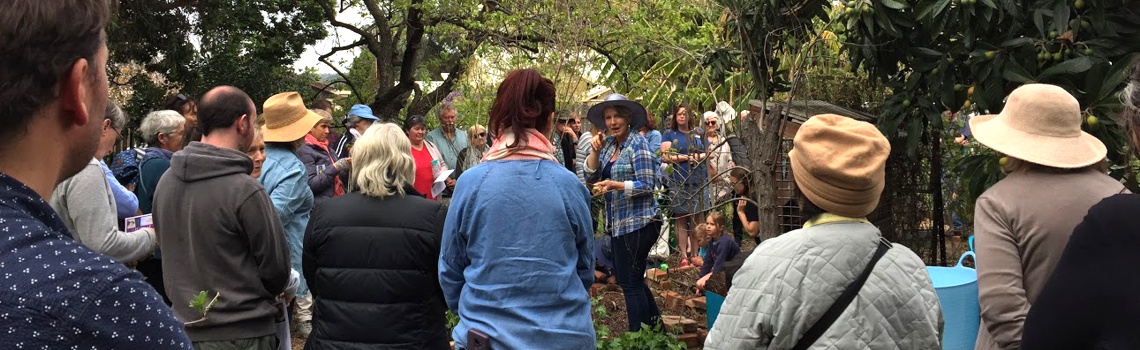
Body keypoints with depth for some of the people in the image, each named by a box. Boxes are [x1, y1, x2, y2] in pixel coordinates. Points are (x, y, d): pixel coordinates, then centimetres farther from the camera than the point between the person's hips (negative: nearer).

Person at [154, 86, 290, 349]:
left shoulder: (165, 181, 1)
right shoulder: (245, 190, -20)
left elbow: (168, 249, 12)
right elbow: (276, 268, -13)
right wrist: (259, 298, 8)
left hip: (184, 327, 6)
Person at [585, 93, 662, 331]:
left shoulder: (638, 144, -11)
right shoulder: (609, 143, 10)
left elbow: (646, 185, -17)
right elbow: (592, 174, 7)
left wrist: (614, 185, -27)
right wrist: (595, 150, -7)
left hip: (637, 222, -9)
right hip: (619, 222, 9)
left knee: (630, 282, -3)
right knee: (626, 278, 18)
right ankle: (655, 325, 31)